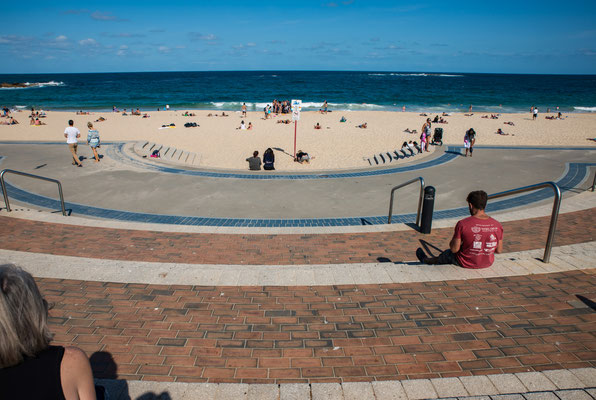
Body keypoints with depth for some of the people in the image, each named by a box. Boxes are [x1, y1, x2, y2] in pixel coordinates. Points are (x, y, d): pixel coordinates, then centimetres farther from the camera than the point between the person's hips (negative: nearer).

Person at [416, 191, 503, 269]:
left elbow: (454, 249, -18)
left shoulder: (463, 224, -23)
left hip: (466, 263, -4)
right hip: (488, 264, 4)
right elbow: (499, 250, -1)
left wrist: (455, 238, 2)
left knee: (448, 253, 28)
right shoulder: (497, 225, -11)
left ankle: (426, 260, 56)